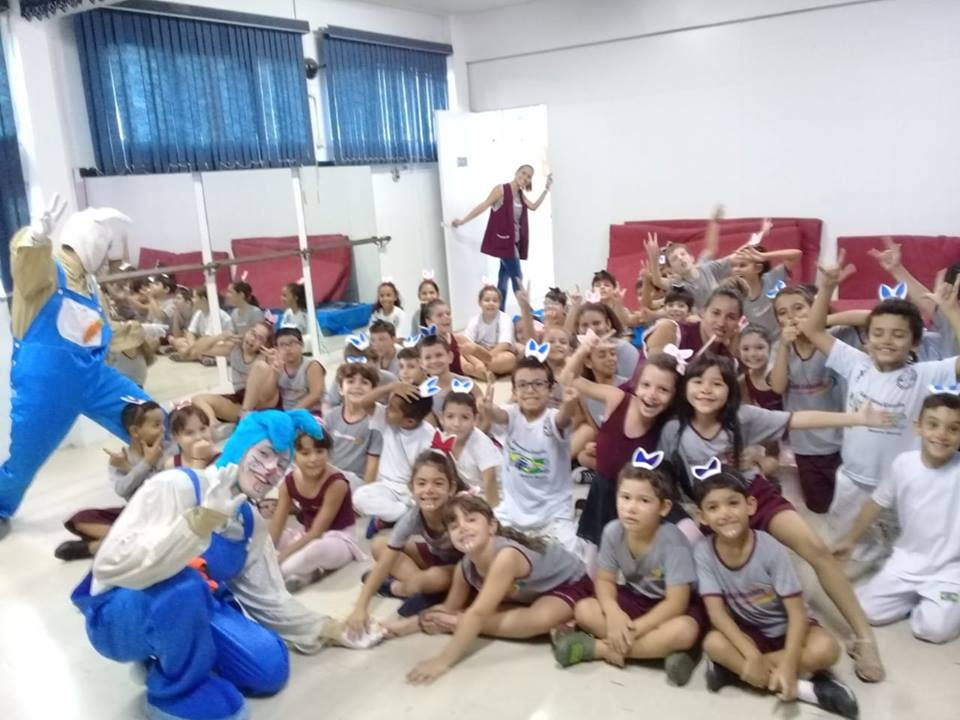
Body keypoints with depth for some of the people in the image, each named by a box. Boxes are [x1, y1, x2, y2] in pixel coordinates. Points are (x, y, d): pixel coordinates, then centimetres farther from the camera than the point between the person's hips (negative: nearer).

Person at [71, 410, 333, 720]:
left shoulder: (252, 523, 0)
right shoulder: (177, 485, -24)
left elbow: (268, 599, 9)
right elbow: (112, 566, -36)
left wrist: (323, 632, 10)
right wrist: (202, 521, -44)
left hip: (195, 614, 7)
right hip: (121, 615, -7)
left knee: (270, 668, -10)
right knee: (184, 586, -37)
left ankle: (165, 659, 12)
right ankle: (176, 690, -10)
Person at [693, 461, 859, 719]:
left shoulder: (772, 550, -23)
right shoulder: (703, 552, -17)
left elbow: (797, 612, -21)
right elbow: (716, 610, -18)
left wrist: (788, 664, -33)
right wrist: (751, 654, -30)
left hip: (784, 627, -1)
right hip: (746, 630, 2)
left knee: (826, 649, -30)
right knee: (714, 643, -30)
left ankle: (733, 667, -18)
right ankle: (807, 688, -22)